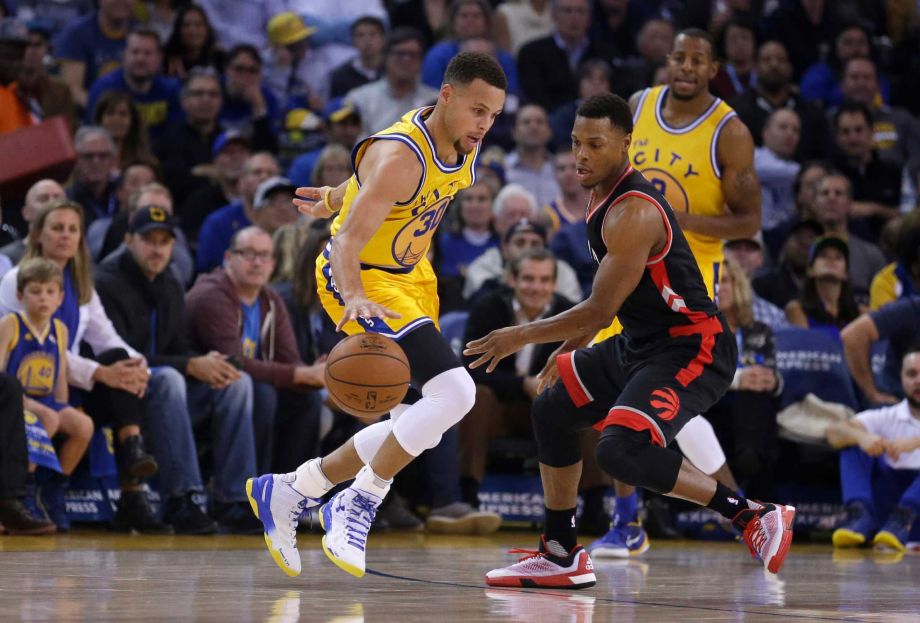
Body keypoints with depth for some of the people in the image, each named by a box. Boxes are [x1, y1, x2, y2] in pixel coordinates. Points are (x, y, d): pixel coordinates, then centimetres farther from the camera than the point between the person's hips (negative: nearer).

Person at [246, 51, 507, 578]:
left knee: (420, 430, 8)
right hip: (363, 278, -9)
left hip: (412, 277, 9)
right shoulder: (401, 155, -29)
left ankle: (287, 493, 20)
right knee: (455, 392, -25)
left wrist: (336, 198, 30)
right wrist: (354, 298, -54)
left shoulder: (465, 144, -3)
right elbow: (349, 240, -36)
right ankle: (356, 506, -12)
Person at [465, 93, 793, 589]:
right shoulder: (603, 197, 8)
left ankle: (752, 515, -15)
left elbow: (601, 309, -22)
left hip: (692, 348, -11)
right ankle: (561, 557, 25)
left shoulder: (633, 213, -23)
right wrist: (567, 351, 24)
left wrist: (522, 336, -11)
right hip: (640, 342, 11)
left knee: (622, 451, -27)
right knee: (552, 411, 15)